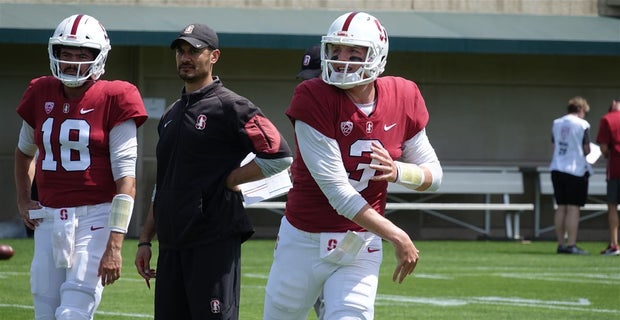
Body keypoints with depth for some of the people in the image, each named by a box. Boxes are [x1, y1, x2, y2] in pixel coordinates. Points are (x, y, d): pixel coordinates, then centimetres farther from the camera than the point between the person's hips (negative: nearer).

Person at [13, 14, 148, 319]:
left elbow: (126, 179, -11)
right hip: (49, 219, 6)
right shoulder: (42, 95, 9)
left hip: (95, 217, -6)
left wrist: (114, 245, -17)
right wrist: (23, 201, 20)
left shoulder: (114, 101, -7)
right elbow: (24, 151, 30)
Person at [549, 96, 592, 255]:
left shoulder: (556, 123, 10)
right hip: (576, 169, -6)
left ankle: (561, 243, 10)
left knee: (561, 207, 9)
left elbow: (554, 146, 12)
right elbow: (586, 149, -7)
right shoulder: (582, 124, -7)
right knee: (573, 208, -5)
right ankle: (571, 245, -8)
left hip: (557, 169, 6)